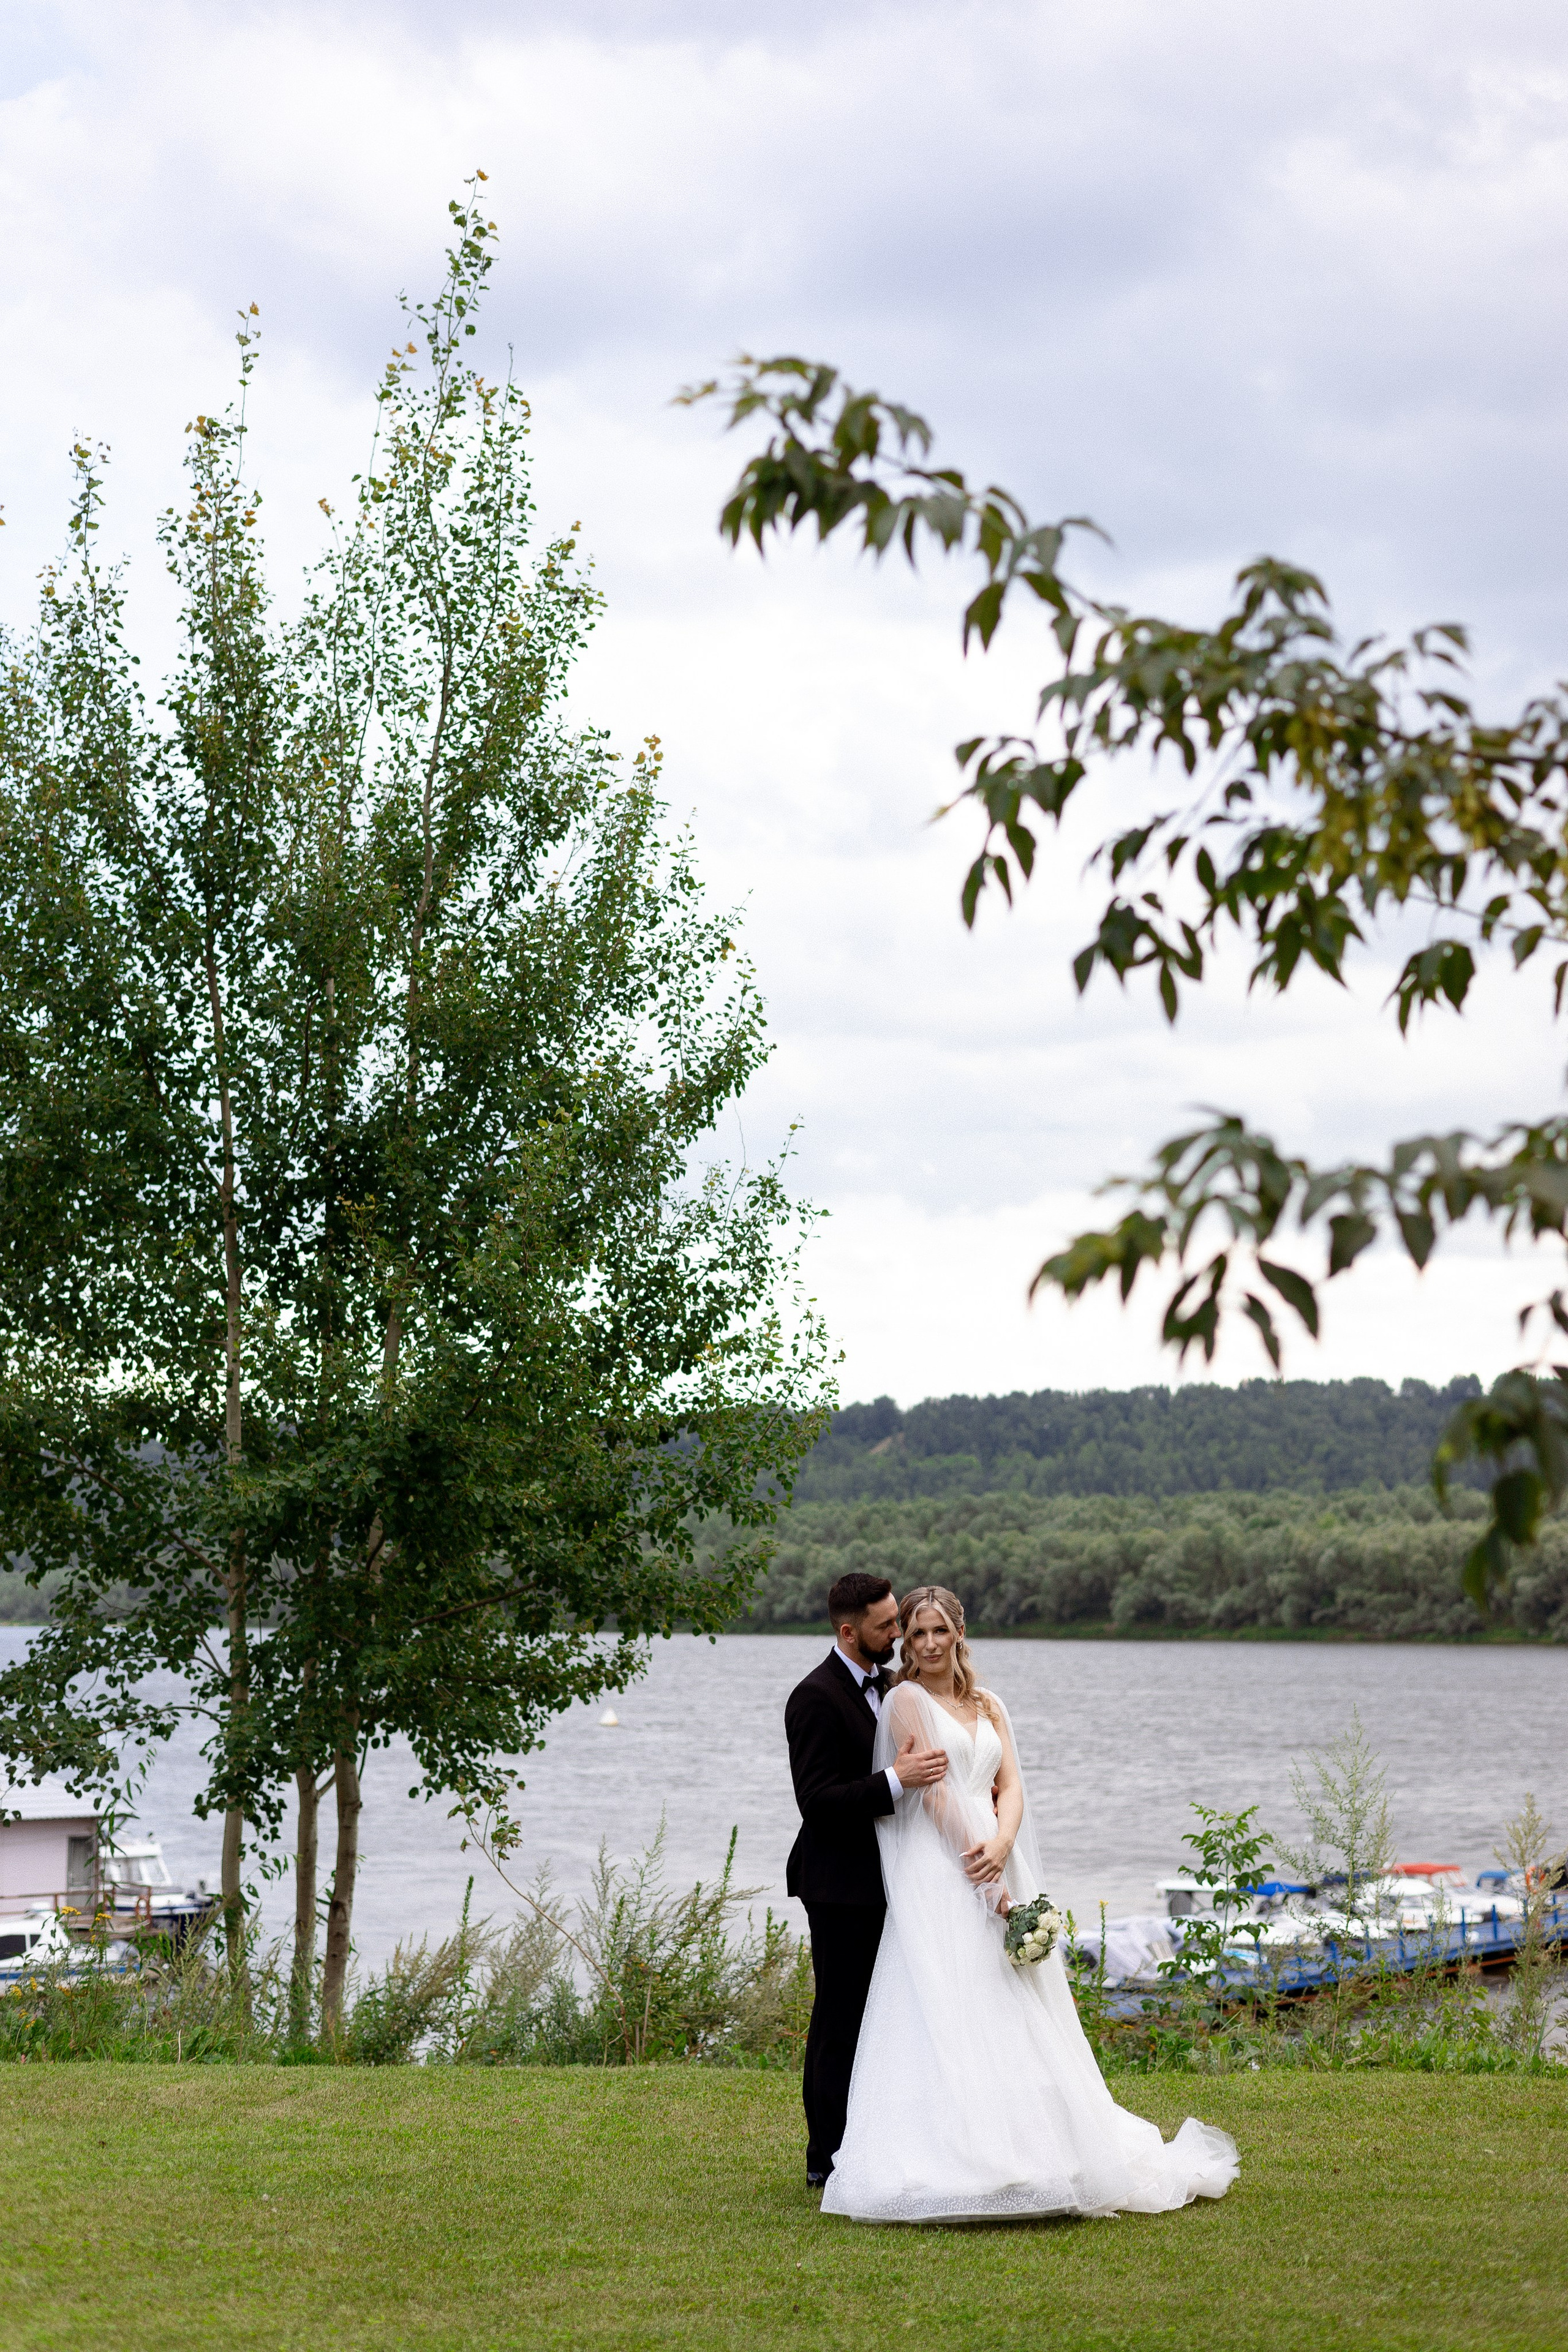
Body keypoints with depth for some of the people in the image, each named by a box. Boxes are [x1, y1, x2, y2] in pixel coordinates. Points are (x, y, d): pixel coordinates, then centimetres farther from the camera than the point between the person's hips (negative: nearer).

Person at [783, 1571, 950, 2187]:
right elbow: (817, 1800, -23)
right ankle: (828, 2155, 2)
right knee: (841, 2016, -5)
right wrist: (896, 1780, -31)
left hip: (880, 1879, 9)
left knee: (870, 2015, 13)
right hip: (841, 1886, -9)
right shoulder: (817, 1698, -17)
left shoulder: (882, 1684, 12)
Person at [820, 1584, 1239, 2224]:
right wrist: (983, 1876, -15)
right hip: (937, 1873, -6)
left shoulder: (987, 1706, 18)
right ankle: (950, 2163, -14)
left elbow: (1011, 1786, 9)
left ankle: (1031, 2152, 10)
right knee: (948, 2011, -12)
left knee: (1014, 2019, 5)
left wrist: (1001, 1846, -13)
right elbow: (931, 1791, -9)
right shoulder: (907, 1700, -1)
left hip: (995, 1864, 6)